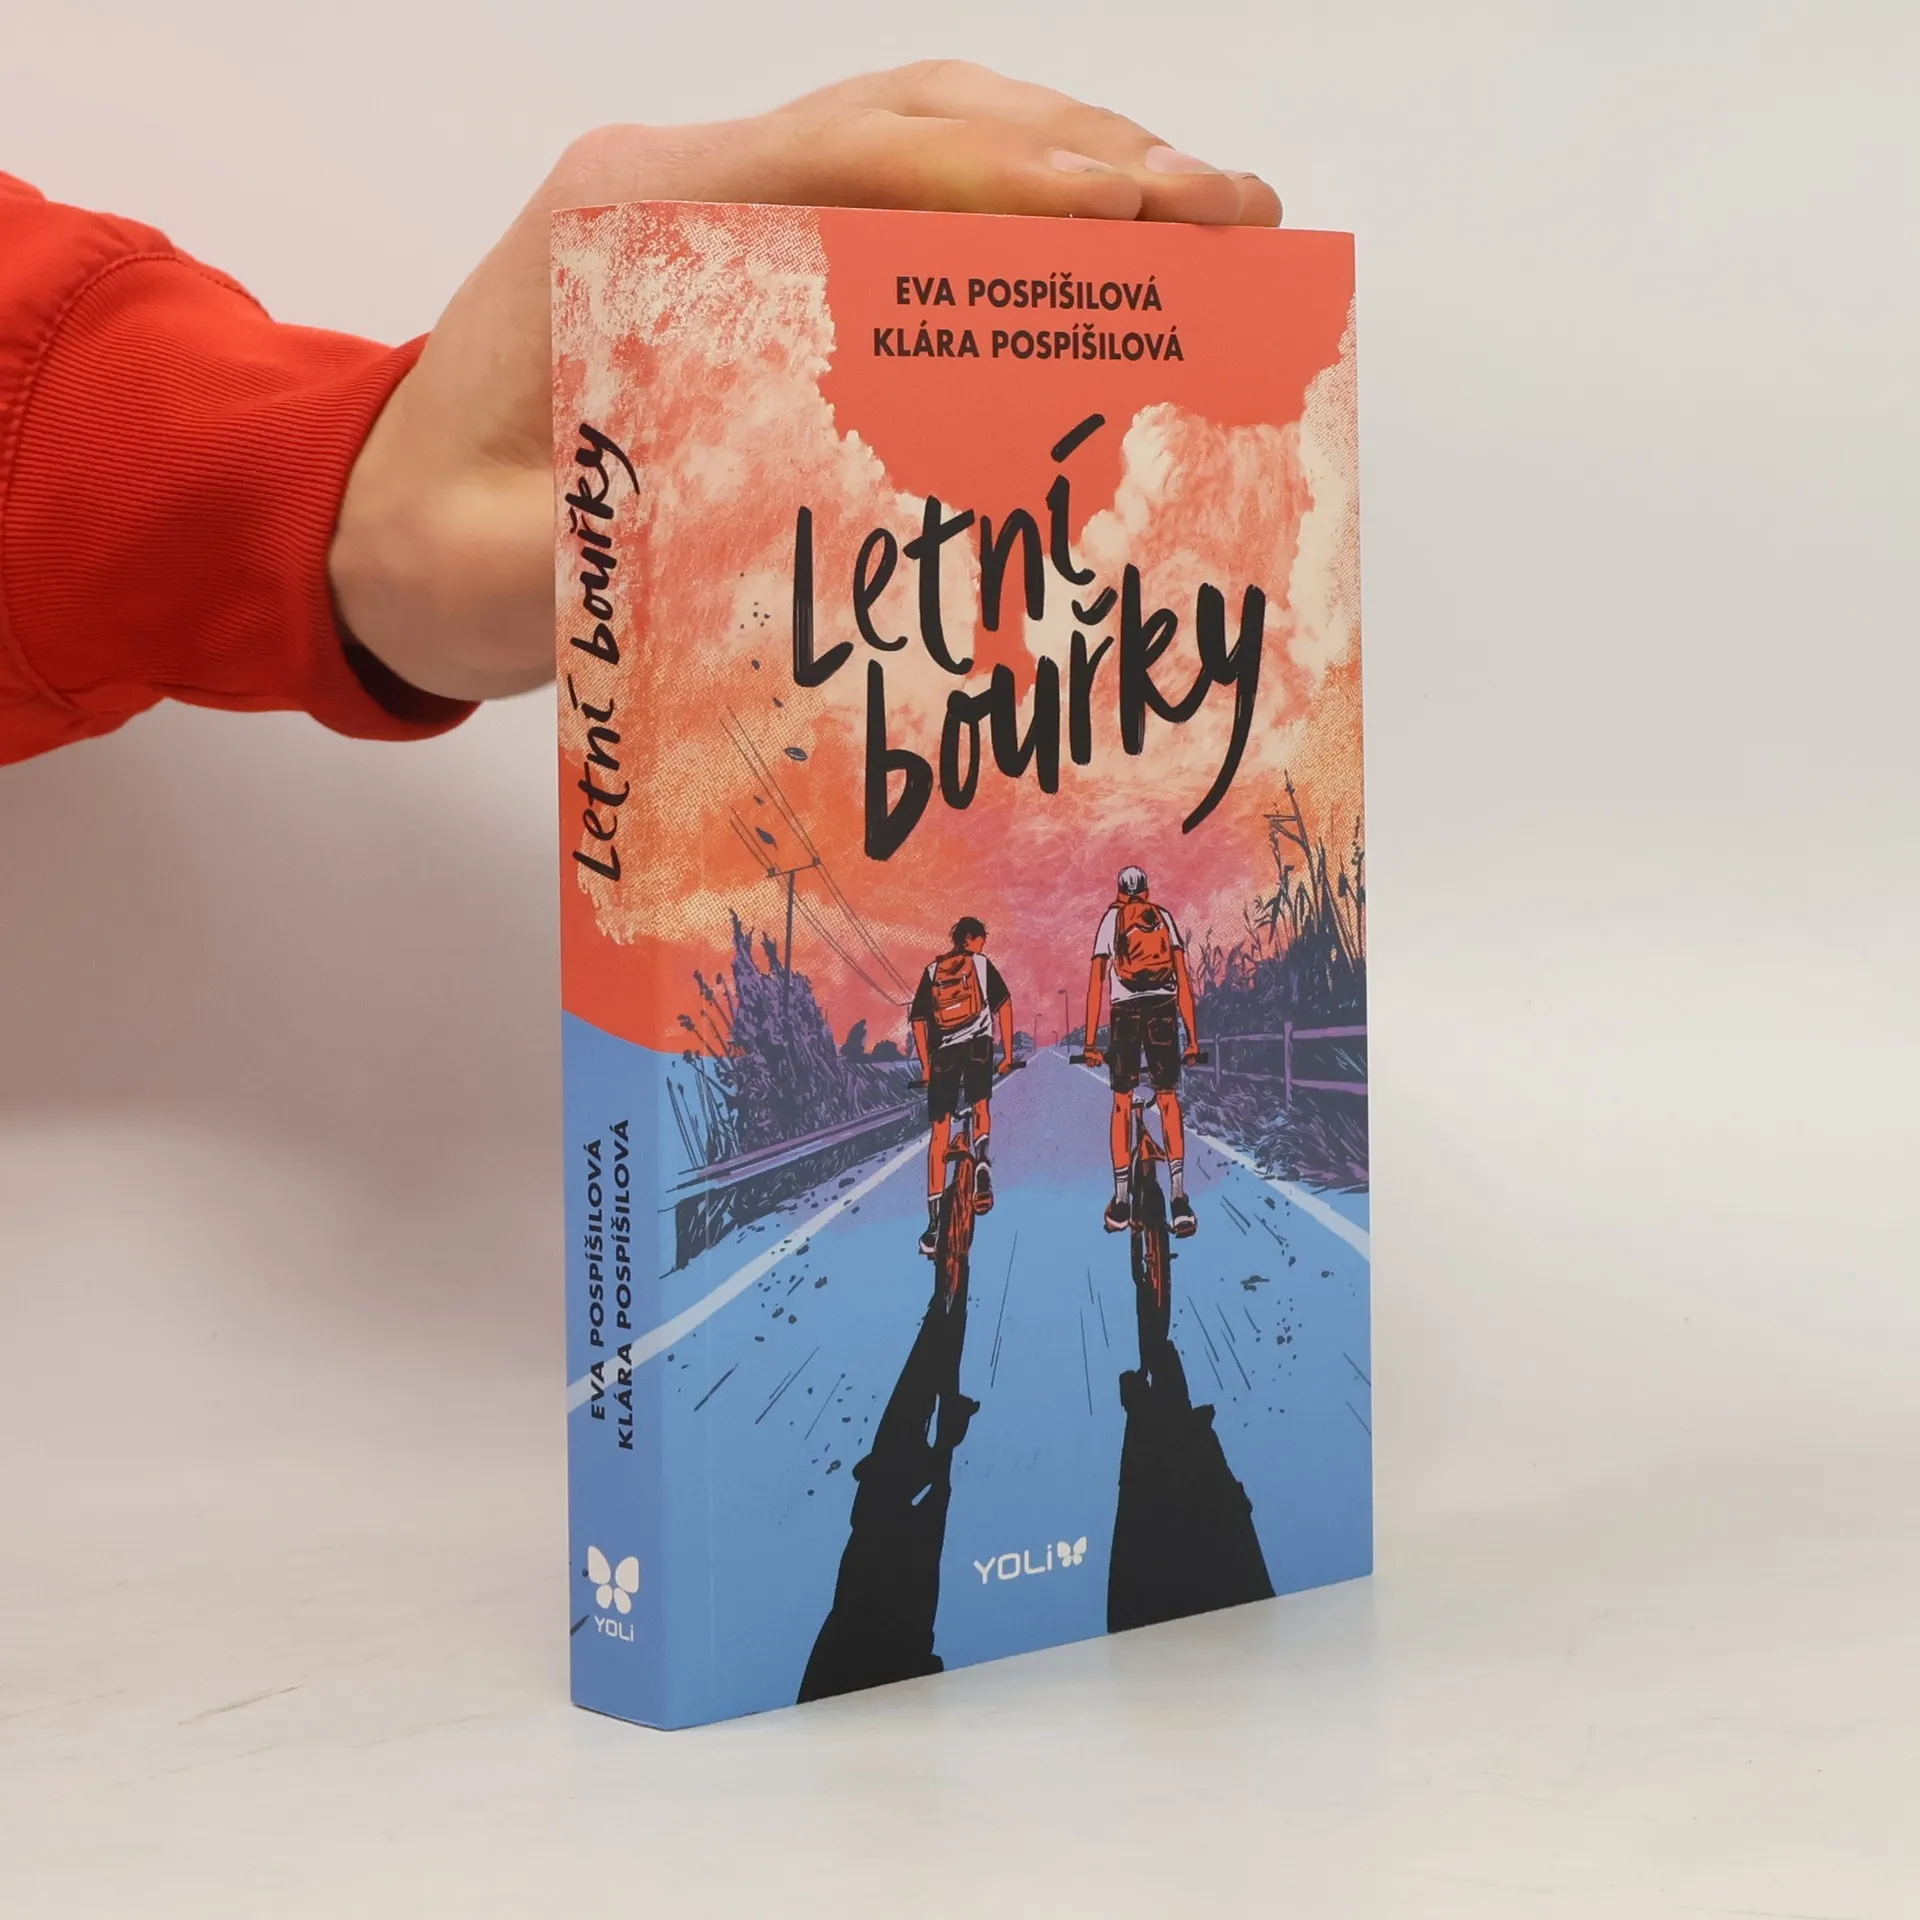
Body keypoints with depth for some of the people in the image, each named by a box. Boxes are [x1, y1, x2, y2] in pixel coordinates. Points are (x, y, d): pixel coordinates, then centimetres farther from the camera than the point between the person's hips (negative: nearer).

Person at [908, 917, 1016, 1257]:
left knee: (939, 1133, 3)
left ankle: (935, 1220, -5)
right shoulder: (981, 964, 10)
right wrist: (1008, 1053, 5)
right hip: (978, 1046, -1)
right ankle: (981, 1161, -8)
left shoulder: (932, 971, 17)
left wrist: (926, 1066, 15)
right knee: (980, 1107, 25)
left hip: (943, 1052, 1)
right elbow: (1004, 1005, 2)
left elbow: (918, 1020, 11)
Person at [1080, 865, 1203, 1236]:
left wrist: (1090, 1042, 4)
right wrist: (1192, 1038, 9)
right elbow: (1184, 979, 9)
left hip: (1125, 1011, -1)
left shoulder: (1111, 919, 12)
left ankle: (1120, 1205, 4)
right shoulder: (1164, 917, 16)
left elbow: (1096, 982, 4)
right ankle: (1179, 1197, -10)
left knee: (1122, 1102, 9)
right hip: (1164, 1010, 1)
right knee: (1168, 1099, 6)